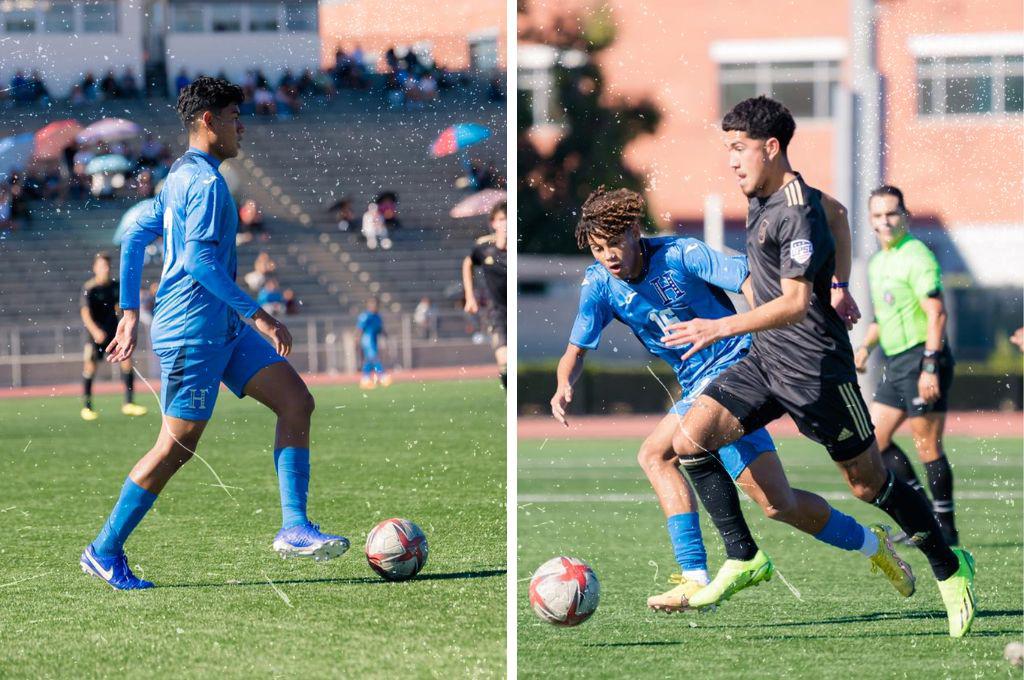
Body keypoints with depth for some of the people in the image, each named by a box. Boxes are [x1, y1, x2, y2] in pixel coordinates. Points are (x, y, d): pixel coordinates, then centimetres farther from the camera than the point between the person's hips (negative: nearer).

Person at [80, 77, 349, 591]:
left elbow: (133, 240, 21)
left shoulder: (180, 178, 17)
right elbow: (200, 260, -23)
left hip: (225, 331, 10)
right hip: (192, 332, -10)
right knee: (177, 448, -5)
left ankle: (293, 529, -6)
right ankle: (104, 552, 6)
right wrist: (257, 314, -21)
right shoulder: (205, 181, -14)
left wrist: (130, 312, 23)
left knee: (296, 402, 0)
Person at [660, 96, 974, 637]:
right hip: (764, 363, 9)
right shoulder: (763, 196, 7)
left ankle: (950, 569, 21)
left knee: (869, 484, 2)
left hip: (814, 368, -9)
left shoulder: (798, 212, -22)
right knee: (690, 439, -8)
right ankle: (743, 559, -3)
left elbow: (794, 304, -28)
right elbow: (835, 213, 26)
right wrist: (838, 284, 26)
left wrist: (722, 328, -34)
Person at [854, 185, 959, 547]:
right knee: (873, 439, 8)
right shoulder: (877, 263, 16)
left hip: (921, 358, -10)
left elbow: (936, 313, -18)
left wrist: (930, 367, -24)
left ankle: (945, 528, 1)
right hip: (895, 362, 10)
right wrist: (866, 346, 12)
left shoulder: (916, 256, -12)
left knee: (928, 446, -6)